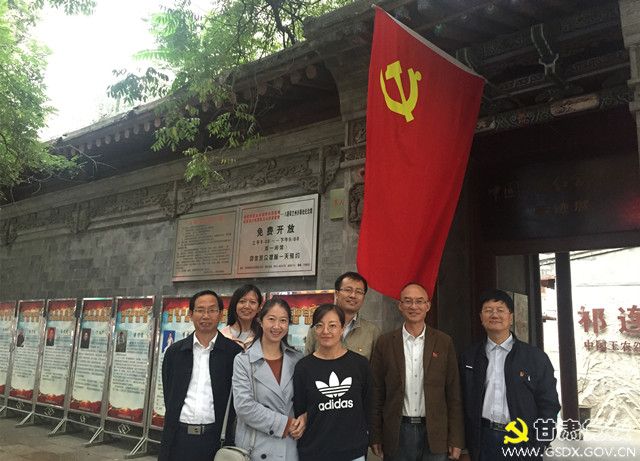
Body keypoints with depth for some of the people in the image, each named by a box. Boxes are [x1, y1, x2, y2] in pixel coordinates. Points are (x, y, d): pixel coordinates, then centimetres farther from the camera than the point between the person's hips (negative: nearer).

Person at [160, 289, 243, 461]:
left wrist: (225, 432, -1)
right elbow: (169, 393, 11)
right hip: (179, 438, 2)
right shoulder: (175, 351, 6)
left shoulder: (234, 352, -3)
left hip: (215, 438, -2)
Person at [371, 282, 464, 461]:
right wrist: (375, 436, 0)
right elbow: (377, 392, 2)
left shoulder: (444, 342, 2)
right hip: (397, 432, 0)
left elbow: (454, 394, 2)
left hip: (434, 434, 0)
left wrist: (456, 439, 0)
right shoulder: (385, 342, 1)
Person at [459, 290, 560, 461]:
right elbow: (463, 404, 6)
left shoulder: (536, 357, 2)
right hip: (483, 442, 1)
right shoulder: (468, 358, 5)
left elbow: (549, 405, 1)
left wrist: (538, 447, -6)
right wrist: (464, 446, 0)